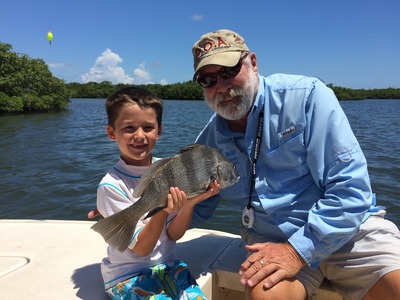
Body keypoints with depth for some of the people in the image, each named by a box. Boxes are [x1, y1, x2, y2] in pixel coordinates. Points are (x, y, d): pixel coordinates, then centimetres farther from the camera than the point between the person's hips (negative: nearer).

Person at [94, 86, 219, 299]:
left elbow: (174, 235, -5)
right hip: (127, 275, -3)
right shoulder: (111, 185, -19)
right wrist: (163, 211, -34)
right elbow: (141, 248, -18)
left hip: (167, 264, 3)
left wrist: (189, 203, -23)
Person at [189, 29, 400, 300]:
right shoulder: (209, 140, 0)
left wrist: (298, 250, -20)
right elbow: (196, 210, 11)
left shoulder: (306, 96, -12)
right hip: (273, 240, 2)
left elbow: (350, 185, -15)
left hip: (349, 229, -1)